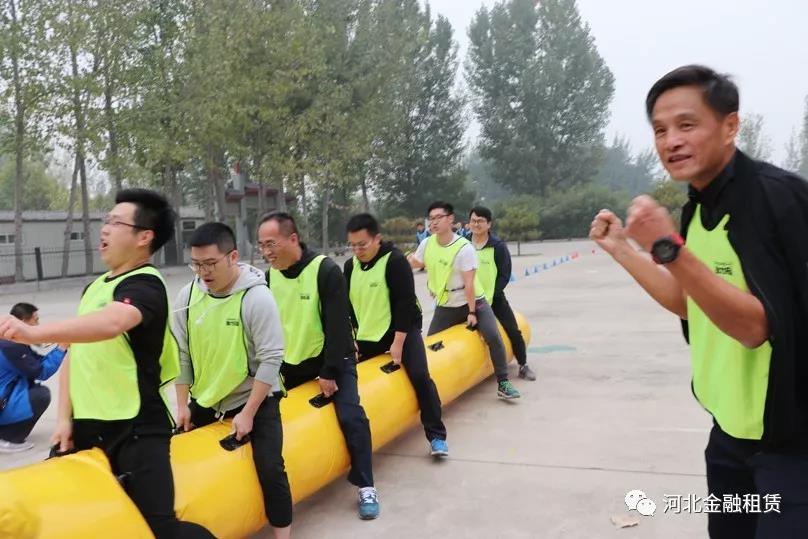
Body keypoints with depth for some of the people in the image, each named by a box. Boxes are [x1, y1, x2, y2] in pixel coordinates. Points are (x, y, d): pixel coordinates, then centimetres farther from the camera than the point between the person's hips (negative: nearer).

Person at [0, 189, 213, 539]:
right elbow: (75, 354, 15)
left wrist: (34, 333, -49)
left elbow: (112, 322, -37)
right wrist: (65, 418, 5)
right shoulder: (94, 287, 15)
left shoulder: (145, 285, -14)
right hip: (87, 428, 8)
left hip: (137, 432, -8)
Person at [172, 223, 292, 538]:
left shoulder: (257, 297, -20)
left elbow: (271, 360, -19)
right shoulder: (187, 296, -5)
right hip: (205, 400, 5)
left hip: (255, 399, -5)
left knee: (269, 468, -14)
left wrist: (248, 413, -18)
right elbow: (181, 354, 3)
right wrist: (183, 404, 1)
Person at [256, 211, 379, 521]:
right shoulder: (270, 277, -2)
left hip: (333, 359, -6)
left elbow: (338, 325, -20)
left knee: (350, 416, -17)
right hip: (290, 362, 6)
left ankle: (365, 487, -1)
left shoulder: (326, 271, -20)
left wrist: (329, 371, -20)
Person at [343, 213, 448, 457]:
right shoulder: (350, 266, 1)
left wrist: (398, 342, -22)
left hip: (402, 330, -6)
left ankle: (437, 436, -5)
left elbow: (405, 302, -21)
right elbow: (347, 306, 9)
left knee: (420, 377, -18)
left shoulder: (395, 260, -18)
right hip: (367, 335, 6)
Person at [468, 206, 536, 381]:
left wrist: (490, 297, -16)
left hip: (494, 298, -2)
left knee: (513, 332, 0)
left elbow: (504, 276, -10)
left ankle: (523, 366, 18)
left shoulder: (498, 246, -11)